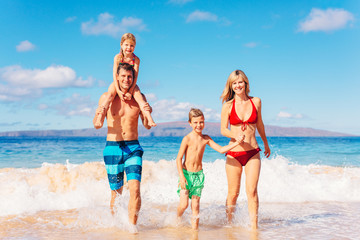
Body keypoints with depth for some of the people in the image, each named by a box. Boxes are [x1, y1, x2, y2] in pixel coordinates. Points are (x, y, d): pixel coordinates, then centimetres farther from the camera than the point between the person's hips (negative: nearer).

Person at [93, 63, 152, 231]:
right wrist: (98, 115, -20)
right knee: (116, 193, 7)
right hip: (112, 148, -1)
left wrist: (148, 113, -14)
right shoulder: (107, 97, 0)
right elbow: (97, 125, 3)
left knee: (135, 188, -14)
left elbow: (147, 126, 7)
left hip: (133, 148, 1)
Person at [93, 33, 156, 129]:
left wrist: (130, 91, -27)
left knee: (138, 94, -27)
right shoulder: (118, 57, -11)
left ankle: (149, 119, -36)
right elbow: (115, 75, -16)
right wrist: (118, 91, -26)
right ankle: (99, 118, -41)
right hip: (118, 83, 0)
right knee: (110, 94, -29)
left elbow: (135, 77, -16)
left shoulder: (136, 59, -11)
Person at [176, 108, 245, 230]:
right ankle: (177, 219, 19)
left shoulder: (206, 139, 3)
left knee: (195, 205, 4)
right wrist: (182, 176, -17)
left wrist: (236, 143, -8)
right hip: (186, 173, -4)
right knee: (184, 204, -10)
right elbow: (179, 158, -10)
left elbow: (221, 149, 4)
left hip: (199, 174, 4)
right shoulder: (187, 139, -11)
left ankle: (195, 228, 12)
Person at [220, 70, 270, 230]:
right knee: (233, 193, 6)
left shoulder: (256, 102, 4)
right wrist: (236, 135, -22)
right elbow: (223, 129, -1)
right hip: (234, 154, -1)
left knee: (252, 191, -10)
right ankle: (230, 223, 27)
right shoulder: (228, 106, -2)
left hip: (253, 153, 1)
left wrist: (266, 143, 30)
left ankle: (254, 225, -4)